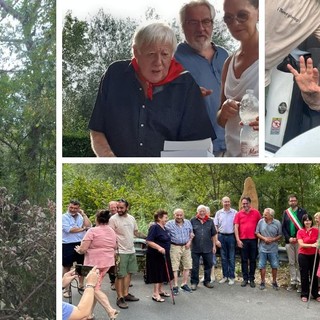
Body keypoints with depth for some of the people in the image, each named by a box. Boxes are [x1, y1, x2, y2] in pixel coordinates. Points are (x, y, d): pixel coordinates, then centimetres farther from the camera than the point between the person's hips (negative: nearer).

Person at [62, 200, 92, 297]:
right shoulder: (64, 217, -5)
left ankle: (81, 285, 31)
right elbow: (68, 229, -17)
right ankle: (66, 289, 14)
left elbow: (88, 226, -6)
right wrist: (82, 228, -7)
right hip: (68, 245, -4)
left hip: (81, 244, 5)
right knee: (67, 267, 5)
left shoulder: (81, 216, 8)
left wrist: (83, 214, -4)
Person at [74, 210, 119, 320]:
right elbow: (115, 248, 20)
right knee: (94, 286, 16)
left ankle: (111, 311, -11)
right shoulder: (112, 232, 8)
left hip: (95, 263, -7)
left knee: (95, 289, 0)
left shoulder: (93, 231, -15)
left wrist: (78, 250, 4)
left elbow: (83, 249, -17)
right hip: (107, 262, 7)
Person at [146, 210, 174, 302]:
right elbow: (149, 241, -25)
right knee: (157, 273, -3)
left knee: (163, 273, 16)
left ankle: (160, 290, 29)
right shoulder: (154, 227, -18)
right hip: (156, 255, -9)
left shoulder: (164, 228, 9)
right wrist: (159, 247, -34)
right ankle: (155, 294, 5)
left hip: (164, 255, 9)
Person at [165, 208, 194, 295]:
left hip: (186, 247, 4)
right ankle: (175, 286, 7)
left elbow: (191, 233, 16)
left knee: (187, 266, 8)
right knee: (174, 267, -2)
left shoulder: (188, 222, 8)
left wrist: (189, 242, 2)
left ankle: (184, 284, 22)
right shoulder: (169, 224, -6)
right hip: (175, 247, -4)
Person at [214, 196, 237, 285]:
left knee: (231, 258, 3)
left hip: (231, 236, -2)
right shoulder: (218, 213, 6)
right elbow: (215, 226, 6)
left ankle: (231, 277, 11)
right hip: (221, 236, 2)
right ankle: (225, 276, 19)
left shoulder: (234, 212, 0)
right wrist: (216, 239, -1)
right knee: (223, 258, 9)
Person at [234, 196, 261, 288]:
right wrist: (238, 240, -6)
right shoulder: (239, 214, 2)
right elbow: (236, 227, 0)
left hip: (253, 240, 0)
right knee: (244, 260, 7)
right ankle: (245, 279, 15)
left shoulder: (256, 212, 1)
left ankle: (252, 279, 17)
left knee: (253, 260, 7)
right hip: (243, 240, 0)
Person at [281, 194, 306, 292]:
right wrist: (289, 238, -6)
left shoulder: (302, 211, 1)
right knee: (291, 263, 8)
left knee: (299, 262, -2)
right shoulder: (286, 212, 9)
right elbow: (283, 227, 7)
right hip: (289, 241, 3)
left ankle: (299, 283, 4)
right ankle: (293, 282, 14)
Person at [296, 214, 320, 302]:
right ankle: (304, 295, 15)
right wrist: (312, 245, -26)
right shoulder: (300, 232, -7)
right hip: (303, 256, -1)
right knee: (304, 276, 5)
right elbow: (301, 244, -14)